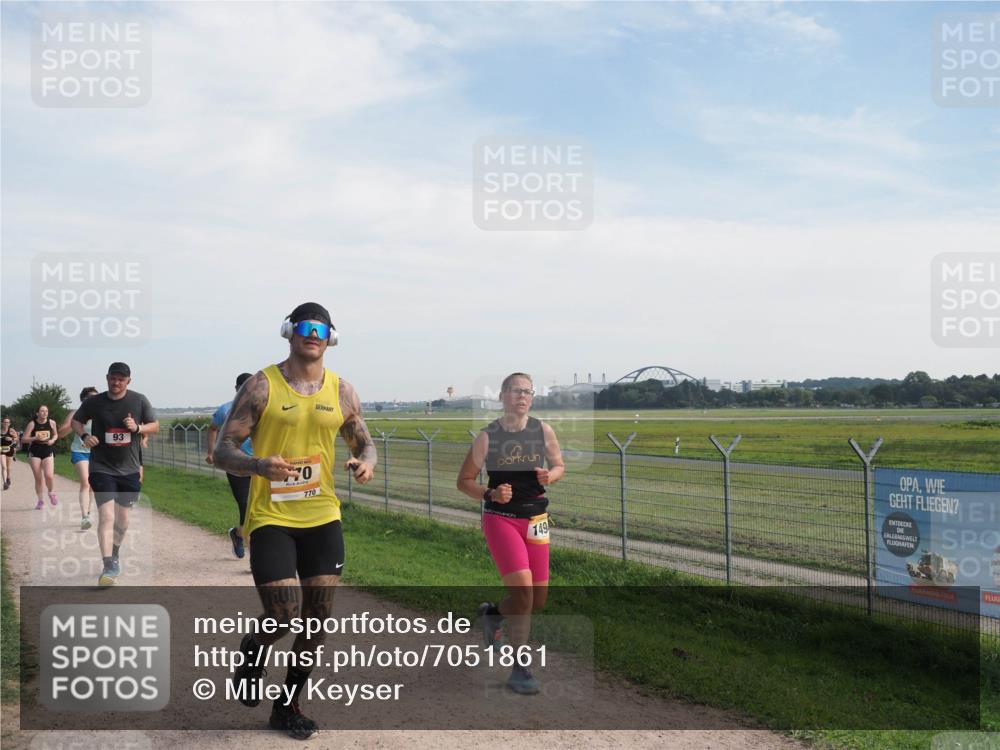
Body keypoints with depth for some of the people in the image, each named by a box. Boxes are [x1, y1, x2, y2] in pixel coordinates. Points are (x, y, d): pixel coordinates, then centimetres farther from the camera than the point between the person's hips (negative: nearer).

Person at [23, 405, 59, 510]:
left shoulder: (52, 423, 0)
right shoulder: (32, 424, -5)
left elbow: (56, 434, 17)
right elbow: (23, 439, -5)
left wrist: (53, 440, -4)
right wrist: (35, 438, -21)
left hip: (48, 452, 0)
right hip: (35, 453, 0)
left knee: (49, 475, -16)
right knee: (38, 478, 2)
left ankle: (51, 493, 13)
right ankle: (40, 500, 17)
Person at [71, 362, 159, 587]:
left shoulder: (139, 401, -2)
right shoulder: (94, 402, -4)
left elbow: (155, 426, 5)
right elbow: (76, 420, 11)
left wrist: (138, 428, -16)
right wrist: (84, 435, -10)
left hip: (129, 469, 2)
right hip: (101, 468, -2)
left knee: (123, 519, 14)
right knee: (106, 516, -16)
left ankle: (115, 556, 38)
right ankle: (109, 566, -17)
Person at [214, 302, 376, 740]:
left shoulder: (341, 391, 5)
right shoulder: (262, 386, -7)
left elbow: (364, 444, 14)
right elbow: (223, 453, -7)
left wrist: (366, 462, -11)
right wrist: (258, 466, -28)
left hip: (323, 517, 4)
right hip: (271, 518, -4)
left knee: (317, 617, 8)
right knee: (283, 614, -12)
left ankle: (288, 706, 29)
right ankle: (252, 653, 25)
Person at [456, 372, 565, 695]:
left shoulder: (543, 431, 0)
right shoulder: (488, 436, -7)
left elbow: (560, 466, 14)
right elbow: (464, 480, 0)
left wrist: (550, 476, -9)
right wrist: (490, 495, -17)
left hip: (535, 520, 4)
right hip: (500, 519, -4)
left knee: (537, 601, 6)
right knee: (522, 588, -19)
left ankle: (492, 613, 39)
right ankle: (519, 670, -4)